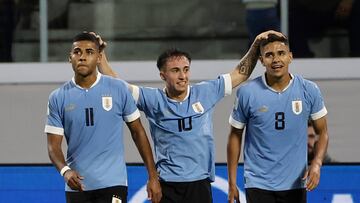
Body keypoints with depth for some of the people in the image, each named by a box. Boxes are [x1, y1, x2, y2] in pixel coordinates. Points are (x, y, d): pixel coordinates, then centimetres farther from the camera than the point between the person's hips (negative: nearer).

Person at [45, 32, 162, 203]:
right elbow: (53, 145, 0)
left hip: (113, 184, -2)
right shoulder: (58, 98, 2)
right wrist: (65, 170, -21)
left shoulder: (118, 89, 0)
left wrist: (153, 177, 5)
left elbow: (137, 132, 8)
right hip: (77, 187, 2)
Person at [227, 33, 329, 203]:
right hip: (258, 185, -2)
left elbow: (322, 131, 7)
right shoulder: (247, 93, -6)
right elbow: (235, 136, 3)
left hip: (295, 184, 2)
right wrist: (232, 183, 2)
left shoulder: (309, 90, -3)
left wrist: (317, 163, -11)